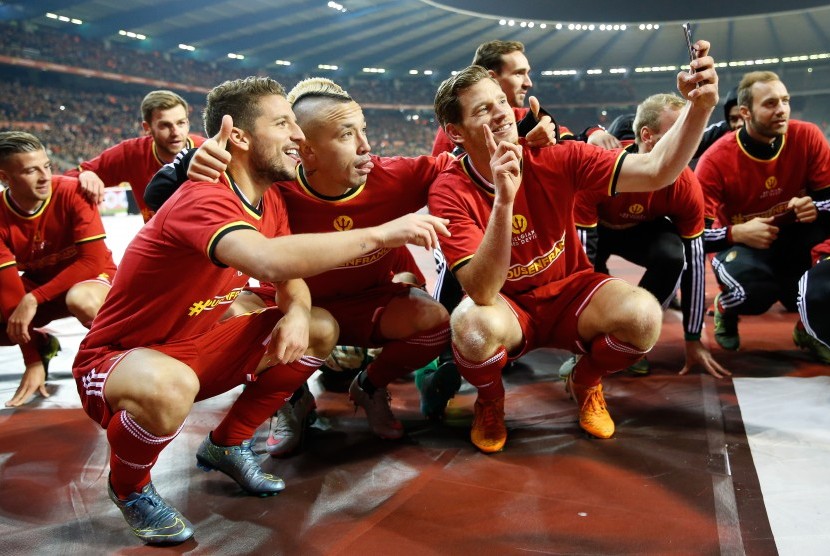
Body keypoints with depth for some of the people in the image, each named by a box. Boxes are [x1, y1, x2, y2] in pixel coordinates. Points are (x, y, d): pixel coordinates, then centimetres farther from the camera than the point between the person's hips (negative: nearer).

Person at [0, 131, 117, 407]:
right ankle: (42, 345, 10)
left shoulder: (72, 192, -23)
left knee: (81, 300, -40)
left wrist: (34, 299, -34)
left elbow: (93, 261, -25)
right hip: (37, 283, 4)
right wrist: (32, 360, -27)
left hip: (91, 276, -3)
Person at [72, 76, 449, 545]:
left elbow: (292, 277, 5)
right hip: (118, 361, -8)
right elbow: (270, 261, -48)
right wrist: (379, 234, -40)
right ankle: (128, 485, -6)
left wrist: (297, 312, -20)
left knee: (322, 330, 4)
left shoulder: (270, 199, -1)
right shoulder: (204, 198, -29)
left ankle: (227, 443, 15)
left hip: (202, 349, 8)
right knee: (170, 387, -42)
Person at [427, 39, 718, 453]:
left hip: (569, 294, 2)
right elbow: (482, 293, -31)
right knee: (473, 327, -38)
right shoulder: (450, 192, -19)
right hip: (507, 307, -2)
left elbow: (656, 171, -20)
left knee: (644, 315, -28)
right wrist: (502, 201, -43)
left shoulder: (556, 158, -14)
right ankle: (490, 403, 1)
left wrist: (699, 107, -36)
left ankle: (585, 383, 8)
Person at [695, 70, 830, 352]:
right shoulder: (716, 160, -19)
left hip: (796, 239, 3)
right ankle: (725, 309, 5)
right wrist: (738, 233, -34)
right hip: (738, 244, -3)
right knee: (754, 290, -37)